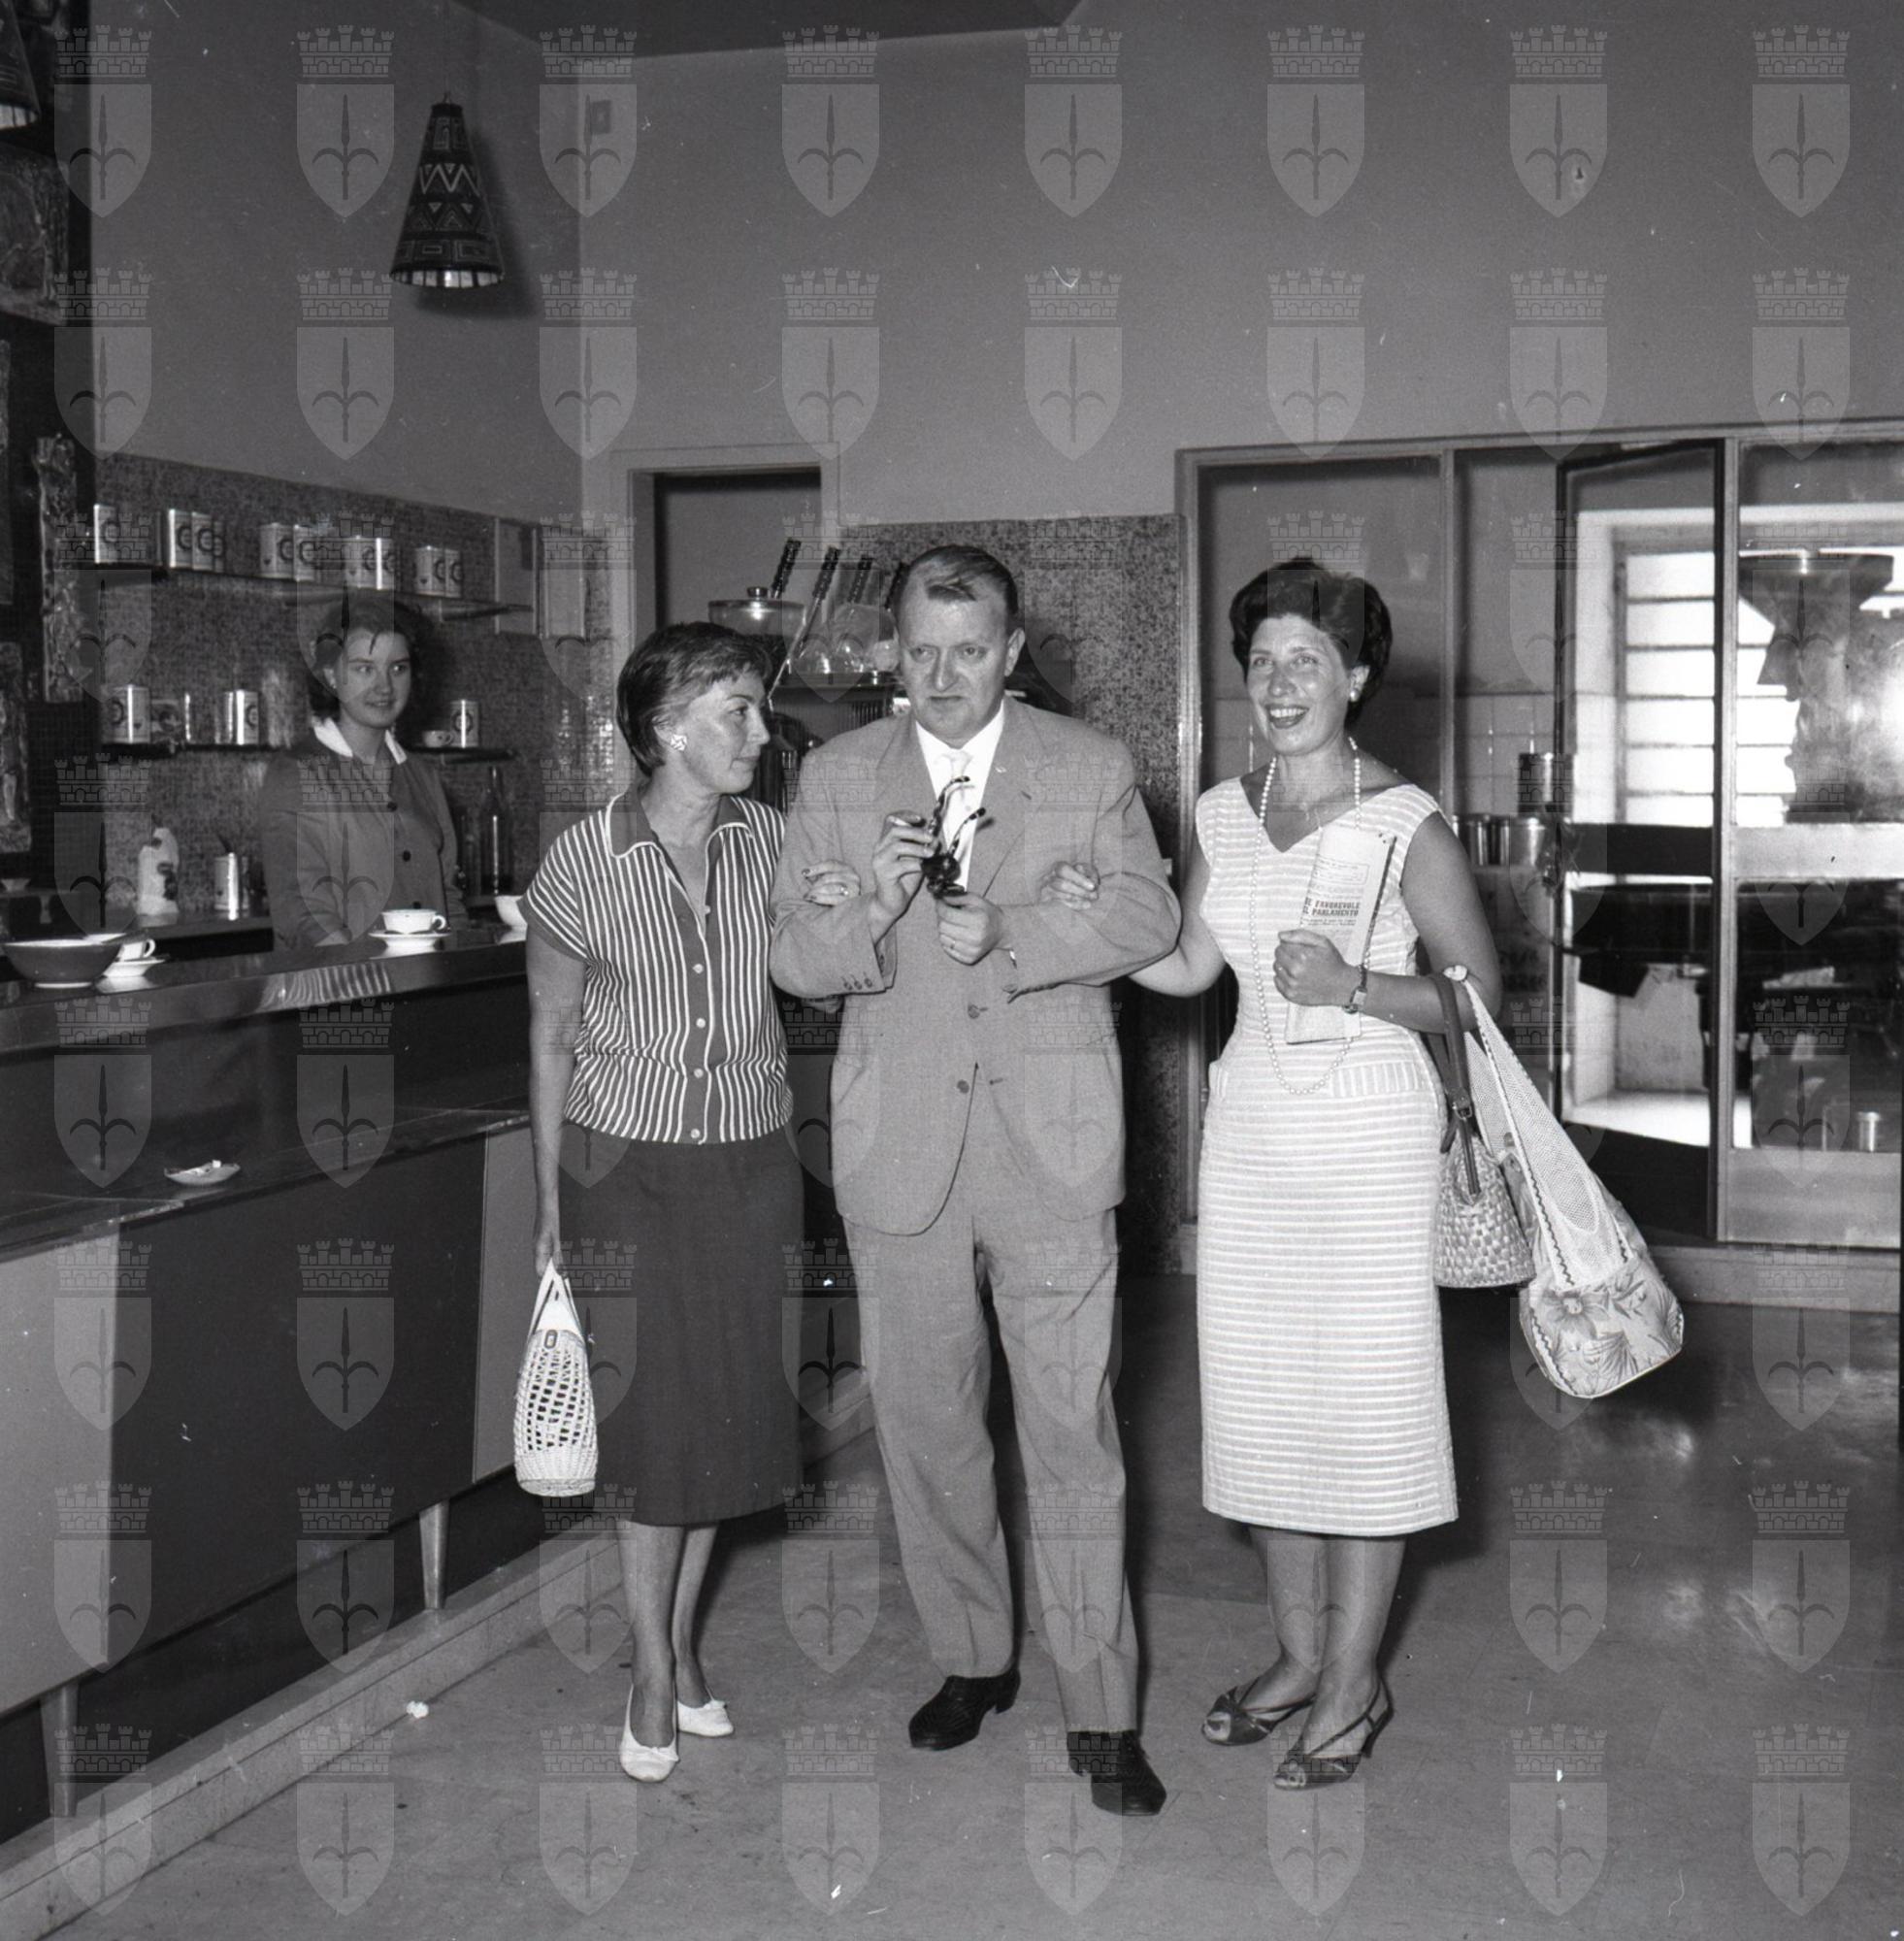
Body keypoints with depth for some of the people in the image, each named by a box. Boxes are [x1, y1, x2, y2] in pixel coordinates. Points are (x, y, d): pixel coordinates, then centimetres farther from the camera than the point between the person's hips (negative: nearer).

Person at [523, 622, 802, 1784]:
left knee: (727, 1405, 9)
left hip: (750, 1164, 3)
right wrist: (551, 1202, 2)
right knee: (654, 1414, 1)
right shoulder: (584, 862, -9)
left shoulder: (769, 842, -1)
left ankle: (683, 1641, 29)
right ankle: (653, 1675, 18)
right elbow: (551, 1037, 0)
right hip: (628, 1164, -3)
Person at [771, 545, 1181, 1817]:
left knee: (1075, 1432, -1)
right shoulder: (837, 778, 7)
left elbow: (1149, 913, -6)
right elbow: (794, 959, 2)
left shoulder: (1092, 768, 4)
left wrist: (1007, 936, -21)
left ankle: (1102, 1712, 9)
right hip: (899, 1146, 2)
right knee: (925, 1421, 11)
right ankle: (972, 1657, 29)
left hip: (1052, 1144, -2)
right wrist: (874, 907, -19)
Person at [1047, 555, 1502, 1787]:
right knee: (1262, 1396, 11)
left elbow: (1480, 992, -7)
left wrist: (1354, 987, -22)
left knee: (1363, 1398, 1)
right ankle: (1300, 1654, 27)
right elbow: (1188, 968, 13)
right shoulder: (1222, 815, 7)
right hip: (1251, 1128, 6)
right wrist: (1091, 921, -2)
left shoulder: (1408, 823, -9)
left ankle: (1354, 1685, 15)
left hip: (1370, 1130, -5)